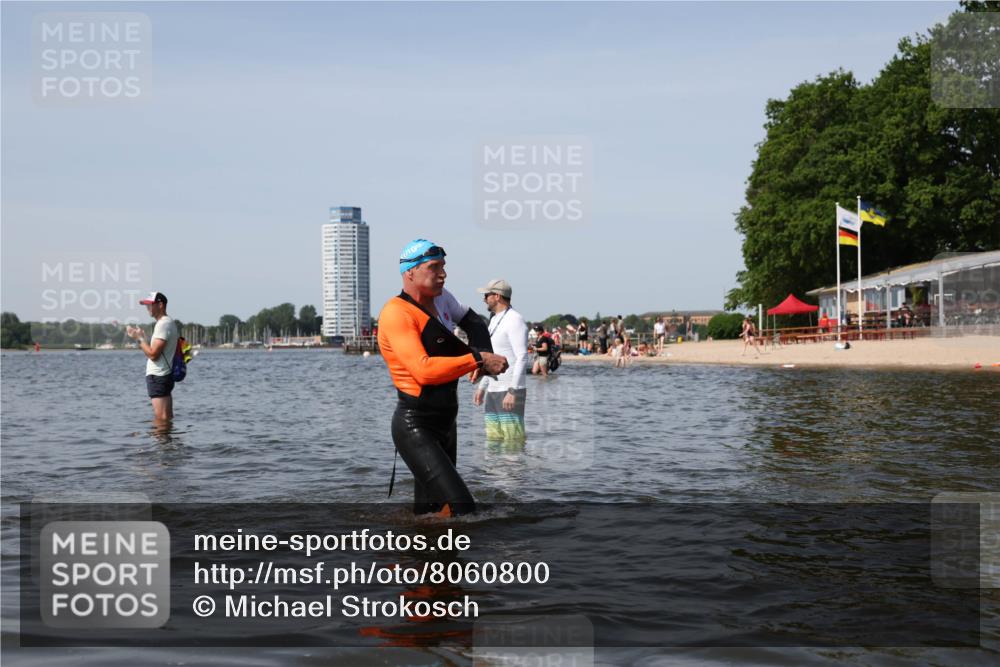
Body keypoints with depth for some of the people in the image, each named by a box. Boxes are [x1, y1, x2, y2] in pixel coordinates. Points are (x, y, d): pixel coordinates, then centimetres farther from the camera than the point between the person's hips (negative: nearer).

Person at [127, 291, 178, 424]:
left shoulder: (163, 324, -15)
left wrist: (139, 338, -10)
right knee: (167, 419, 13)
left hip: (158, 377, -11)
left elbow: (153, 354, -21)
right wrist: (141, 337, 14)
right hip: (165, 375, 11)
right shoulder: (168, 322, 18)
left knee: (161, 419, -10)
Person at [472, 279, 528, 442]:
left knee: (514, 440, -11)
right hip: (493, 391, 9)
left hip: (510, 391, -9)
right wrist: (482, 387, 20)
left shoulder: (514, 320, -10)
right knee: (493, 440, 8)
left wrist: (512, 391, -23)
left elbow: (522, 358, -18)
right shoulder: (494, 320, 19)